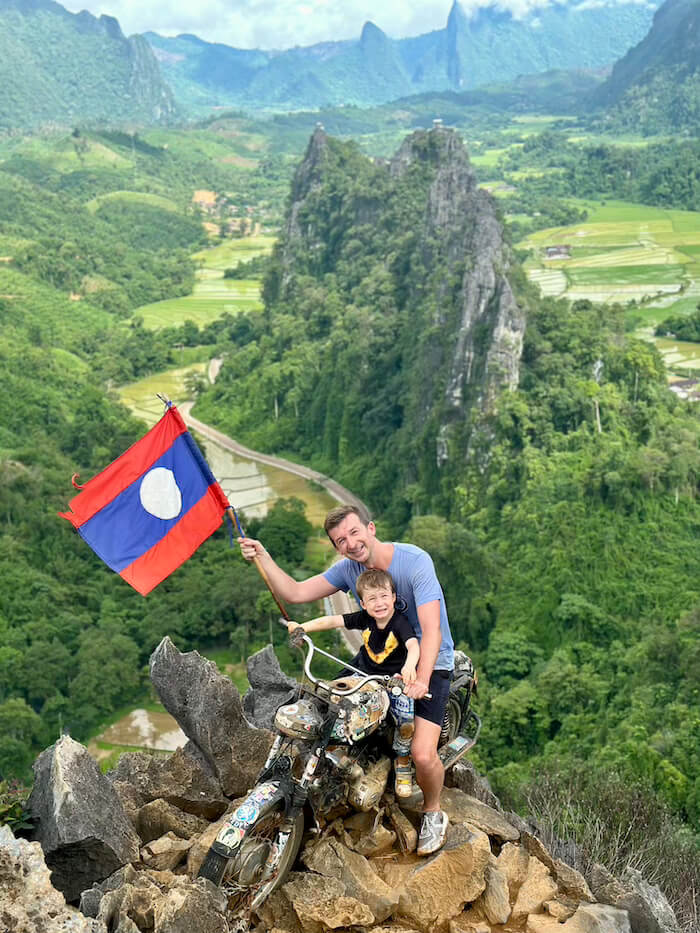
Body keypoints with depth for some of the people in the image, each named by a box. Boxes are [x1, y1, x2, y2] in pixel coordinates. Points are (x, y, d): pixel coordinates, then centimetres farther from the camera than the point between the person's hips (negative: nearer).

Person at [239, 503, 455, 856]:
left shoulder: (415, 561, -24)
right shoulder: (349, 568, -5)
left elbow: (432, 629, -31)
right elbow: (296, 592, -4)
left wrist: (421, 680, -45)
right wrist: (262, 558, -16)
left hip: (428, 663, -6)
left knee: (423, 754, -18)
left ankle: (433, 813, 14)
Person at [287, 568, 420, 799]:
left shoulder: (400, 623, -23)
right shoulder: (364, 619, -9)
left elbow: (413, 645, -41)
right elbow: (333, 620, -12)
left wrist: (409, 666, -62)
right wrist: (302, 627, -23)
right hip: (363, 672, 5)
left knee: (407, 719, -23)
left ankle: (402, 762, 4)